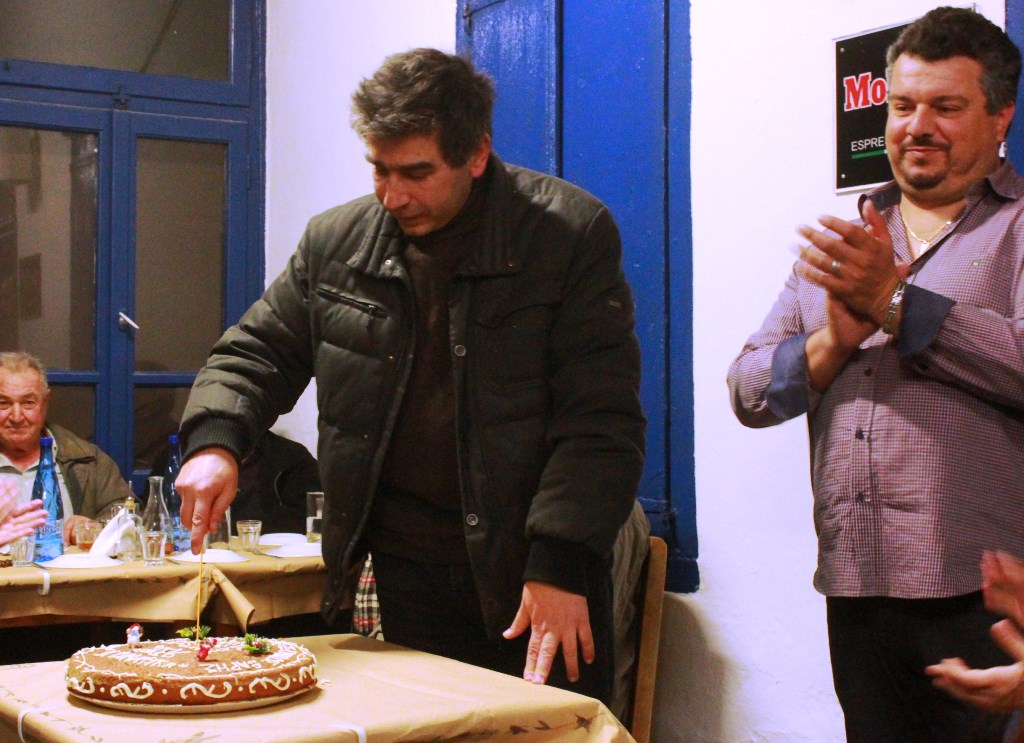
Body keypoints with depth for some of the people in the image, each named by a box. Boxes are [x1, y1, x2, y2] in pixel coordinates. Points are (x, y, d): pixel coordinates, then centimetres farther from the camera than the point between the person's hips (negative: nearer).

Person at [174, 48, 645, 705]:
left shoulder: (572, 233, -8)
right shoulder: (335, 242, 4)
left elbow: (600, 417, -12)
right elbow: (259, 352, 14)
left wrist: (561, 564, -19)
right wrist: (215, 440, -7)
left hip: (536, 573, -3)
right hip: (409, 575, 3)